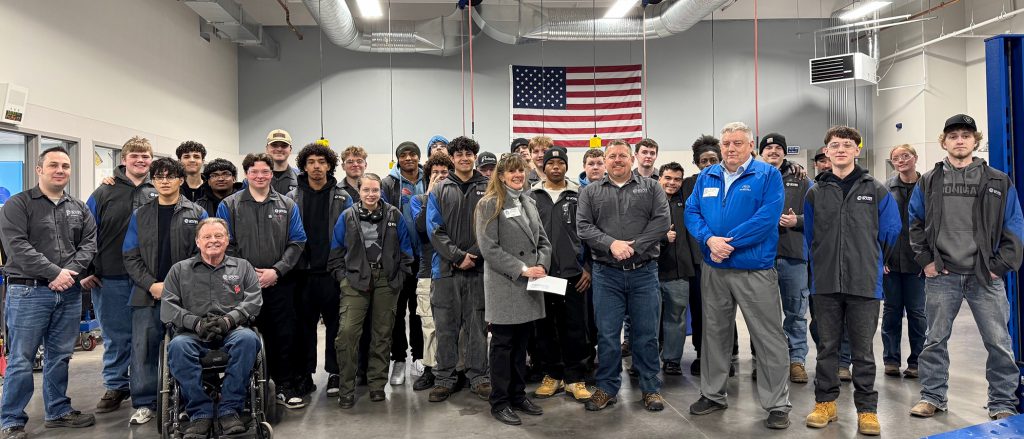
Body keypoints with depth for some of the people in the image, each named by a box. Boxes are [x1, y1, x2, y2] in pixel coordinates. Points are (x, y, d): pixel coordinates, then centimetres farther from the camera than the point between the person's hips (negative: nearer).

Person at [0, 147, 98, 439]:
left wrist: (71, 271, -12)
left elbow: (89, 243, 5)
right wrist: (54, 273, -17)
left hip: (69, 293, 5)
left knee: (60, 357, 13)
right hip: (28, 291, -5)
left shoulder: (79, 209, 14)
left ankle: (58, 411, 25)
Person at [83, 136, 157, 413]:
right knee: (116, 336, 8)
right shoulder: (104, 193, 3)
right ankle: (116, 387, 22)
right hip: (111, 279, 0)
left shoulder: (160, 194, 6)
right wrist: (86, 271, -1)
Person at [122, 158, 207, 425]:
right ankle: (144, 404, 13)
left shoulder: (197, 214, 4)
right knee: (143, 350, 1)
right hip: (147, 295, 2)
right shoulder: (140, 216, 11)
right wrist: (151, 285, -8)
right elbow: (131, 257, 6)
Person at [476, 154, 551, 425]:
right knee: (503, 345, 2)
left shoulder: (529, 202, 14)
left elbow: (543, 240, 14)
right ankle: (499, 403, 12)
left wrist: (542, 265, -5)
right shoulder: (489, 204, -6)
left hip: (530, 285, 6)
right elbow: (489, 248, -14)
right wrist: (521, 269, -17)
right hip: (504, 284, -6)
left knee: (521, 344, 13)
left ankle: (518, 395, 24)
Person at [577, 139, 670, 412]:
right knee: (607, 334, 6)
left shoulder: (650, 188, 7)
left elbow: (662, 221, -5)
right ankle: (606, 388, 20)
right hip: (606, 274, 1)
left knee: (646, 334, 6)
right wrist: (611, 243, -16)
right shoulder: (590, 192, 8)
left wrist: (634, 246, -15)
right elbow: (583, 226, -2)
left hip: (644, 272, 0)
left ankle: (650, 388, 20)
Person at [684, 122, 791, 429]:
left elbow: (767, 217, -17)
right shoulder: (706, 177, 10)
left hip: (756, 270, -4)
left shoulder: (768, 175, -5)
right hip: (713, 270, 5)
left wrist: (727, 242, -19)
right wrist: (710, 239, -16)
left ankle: (777, 405, 13)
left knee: (769, 339, 1)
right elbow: (691, 213, 3)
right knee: (714, 333, 15)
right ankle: (713, 394, 30)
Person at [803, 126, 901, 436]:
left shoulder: (876, 190, 2)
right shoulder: (815, 192, 6)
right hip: (825, 283, 2)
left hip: (865, 283, -1)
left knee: (863, 350, 5)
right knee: (827, 346, 10)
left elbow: (890, 231, 6)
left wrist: (868, 260, 11)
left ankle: (867, 410, 15)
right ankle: (825, 403, 21)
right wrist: (825, 263, 12)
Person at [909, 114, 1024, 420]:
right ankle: (932, 396, 18)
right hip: (941, 275, 1)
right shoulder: (928, 182, 6)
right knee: (935, 339, 7)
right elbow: (915, 224, 9)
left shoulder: (999, 182, 4)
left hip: (985, 276, 0)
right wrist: (925, 260, 0)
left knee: (998, 343, 2)